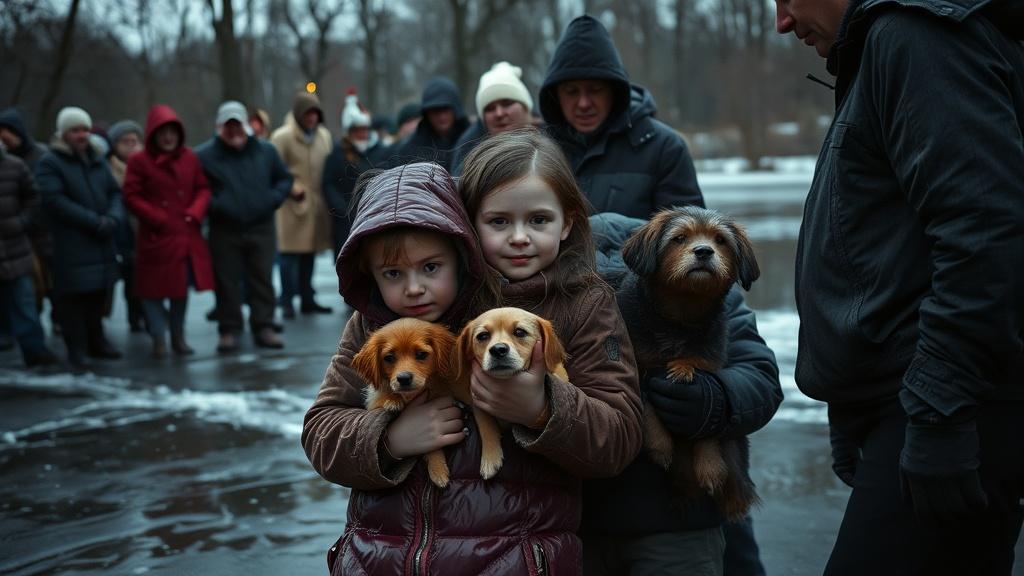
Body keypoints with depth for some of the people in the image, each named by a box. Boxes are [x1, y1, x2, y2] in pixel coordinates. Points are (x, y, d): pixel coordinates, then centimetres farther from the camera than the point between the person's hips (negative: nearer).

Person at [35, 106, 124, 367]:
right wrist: (94, 221, -18)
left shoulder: (98, 160, 16)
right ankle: (76, 349, 4)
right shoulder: (49, 164, -4)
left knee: (98, 293, 10)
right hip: (70, 246, -6)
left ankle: (96, 341, 23)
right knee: (74, 296, -4)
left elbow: (114, 192, 13)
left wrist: (113, 218, -8)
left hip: (101, 243, 6)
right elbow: (55, 201, -15)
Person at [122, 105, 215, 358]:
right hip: (156, 237, -4)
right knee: (154, 288, 0)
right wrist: (157, 218, -14)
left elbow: (202, 188, 11)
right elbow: (131, 197, -7)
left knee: (182, 287, 12)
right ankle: (159, 338, 11)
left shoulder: (189, 157, 6)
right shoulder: (139, 161, -6)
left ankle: (178, 337, 25)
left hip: (186, 235, 4)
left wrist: (196, 211, -6)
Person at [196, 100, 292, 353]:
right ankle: (229, 331, 11)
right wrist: (212, 205, -13)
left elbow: (285, 179, 15)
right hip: (224, 231, -2)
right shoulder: (204, 155, 0)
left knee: (262, 280, 5)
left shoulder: (265, 150, 8)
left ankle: (264, 327, 13)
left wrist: (273, 199, -3)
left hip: (262, 228, 2)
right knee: (226, 282, 2)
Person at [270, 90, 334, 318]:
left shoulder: (324, 135, 11)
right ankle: (287, 302, 2)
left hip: (317, 204, 6)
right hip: (293, 204, -6)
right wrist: (292, 187, -17)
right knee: (290, 253, -5)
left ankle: (307, 299, 19)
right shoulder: (282, 137, -8)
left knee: (310, 253, 11)